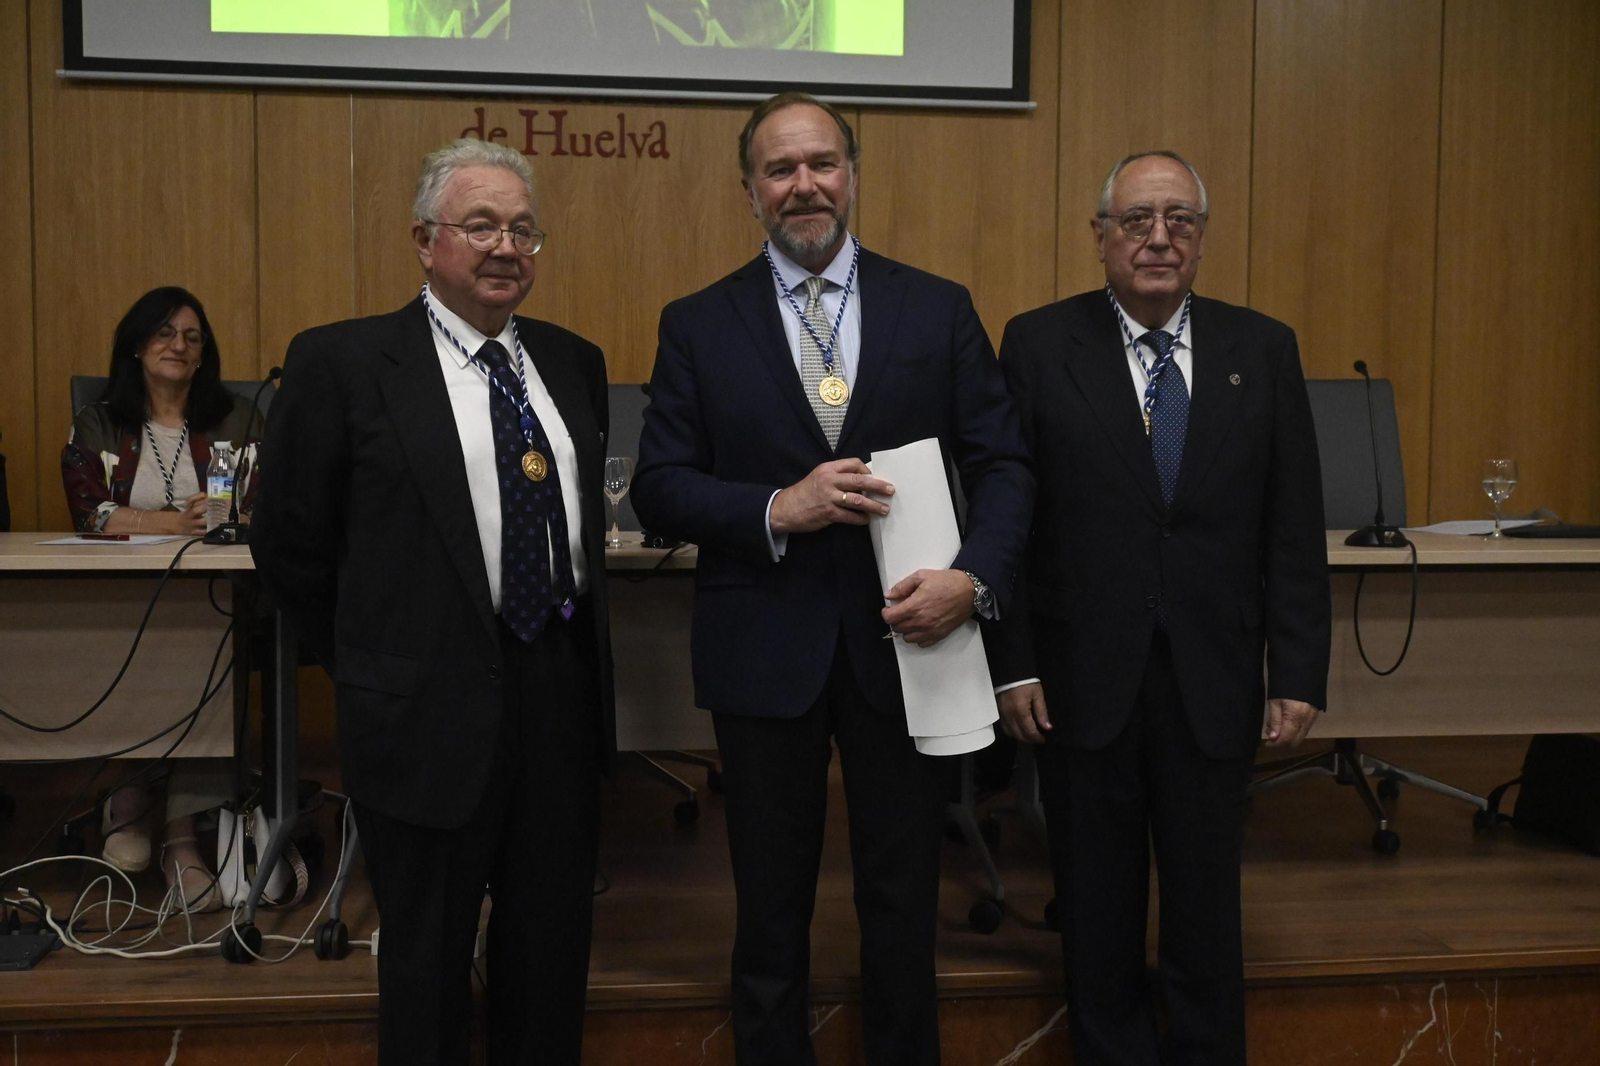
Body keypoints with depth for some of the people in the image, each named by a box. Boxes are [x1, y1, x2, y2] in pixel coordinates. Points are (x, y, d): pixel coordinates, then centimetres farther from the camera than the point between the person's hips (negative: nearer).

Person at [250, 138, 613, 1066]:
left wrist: (577, 638, 13)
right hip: (433, 707, -4)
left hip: (566, 691, 5)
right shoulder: (343, 362, -8)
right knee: (429, 955, 12)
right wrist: (370, 663, 2)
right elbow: (290, 543, -3)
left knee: (555, 947, 18)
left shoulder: (573, 362, 7)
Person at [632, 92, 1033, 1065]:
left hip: (903, 639, 1)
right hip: (766, 649, 0)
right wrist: (777, 510, -18)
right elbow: (660, 489, -2)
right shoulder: (699, 325, 1)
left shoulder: (939, 309, 3)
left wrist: (975, 578, -17)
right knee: (772, 908, 15)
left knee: (904, 903, 13)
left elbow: (1002, 462, 1)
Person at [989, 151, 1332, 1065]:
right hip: (1085, 674, -1)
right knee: (1098, 911, 12)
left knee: (1207, 904, 12)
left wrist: (1301, 673, -1)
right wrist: (1013, 665, -7)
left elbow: (1296, 529, 2)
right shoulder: (1039, 344, -1)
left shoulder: (1263, 350, 3)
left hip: (1214, 680, 1)